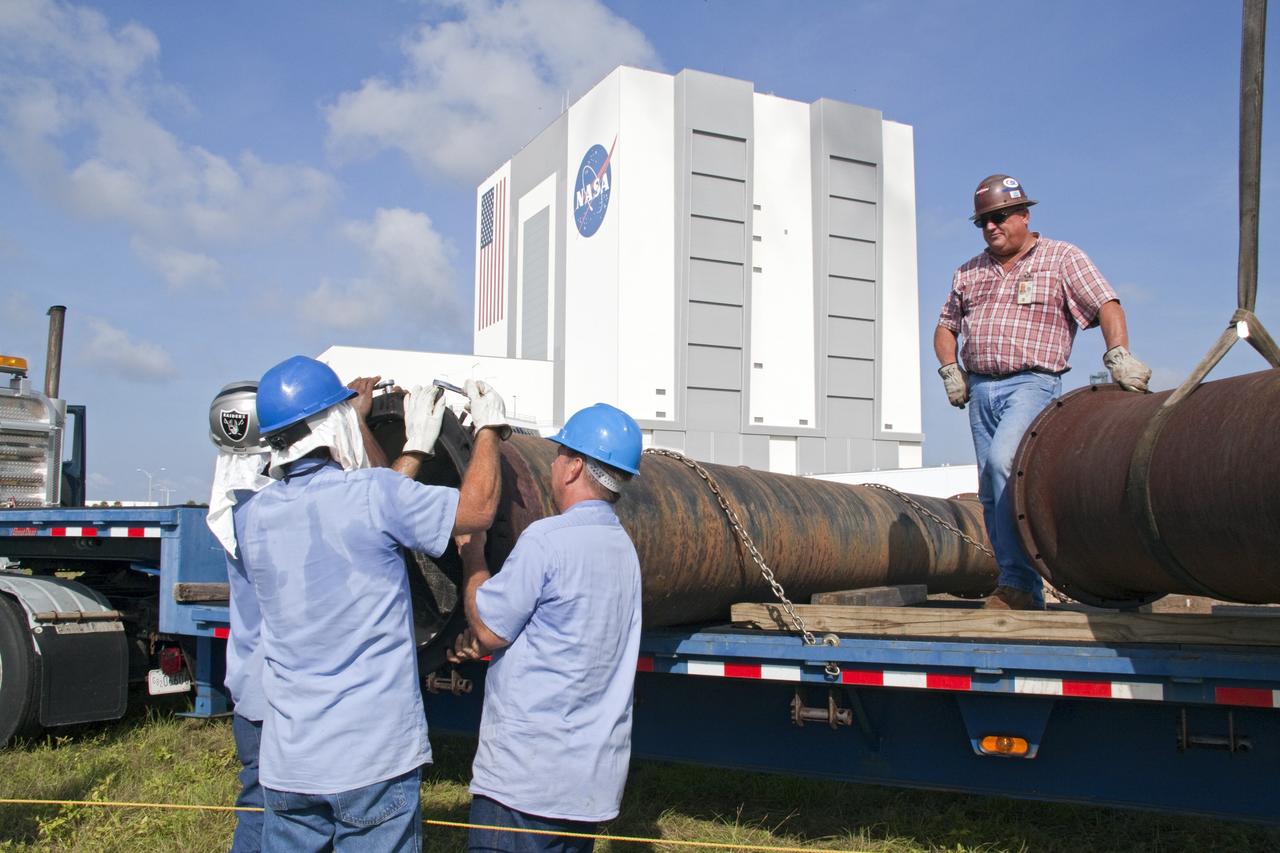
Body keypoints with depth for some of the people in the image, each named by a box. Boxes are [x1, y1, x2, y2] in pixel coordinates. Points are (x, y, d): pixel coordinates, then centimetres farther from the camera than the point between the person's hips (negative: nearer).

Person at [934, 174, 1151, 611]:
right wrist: (950, 369, 9)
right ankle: (1024, 594, 9)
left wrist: (1118, 354, -21)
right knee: (991, 493, 2)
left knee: (1004, 461, -29)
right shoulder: (969, 273, 19)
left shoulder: (1062, 258, 5)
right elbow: (946, 327, 27)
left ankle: (1018, 582, -24)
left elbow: (1106, 304, -5)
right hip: (980, 389, 6)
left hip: (1032, 383, -6)